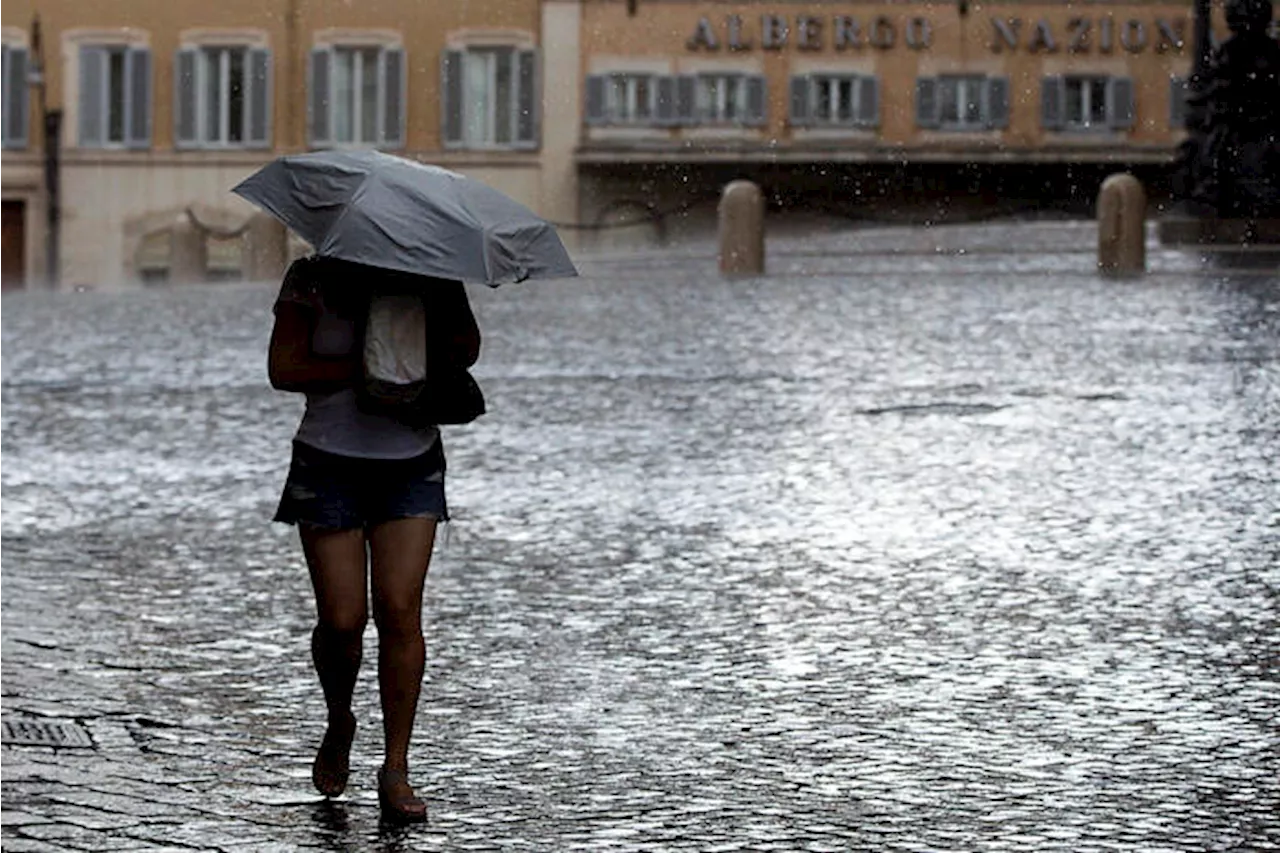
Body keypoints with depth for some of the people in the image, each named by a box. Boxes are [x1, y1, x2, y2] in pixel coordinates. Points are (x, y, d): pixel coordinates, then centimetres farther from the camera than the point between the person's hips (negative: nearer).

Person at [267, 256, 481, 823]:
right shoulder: (311, 278, -4)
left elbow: (466, 349, 2)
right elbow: (284, 370, -11)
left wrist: (416, 344, -17)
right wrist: (366, 368, -18)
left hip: (411, 463, 1)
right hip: (329, 465, -1)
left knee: (400, 611, -9)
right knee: (342, 620, -5)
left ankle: (395, 769, -3)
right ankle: (339, 723, 27)